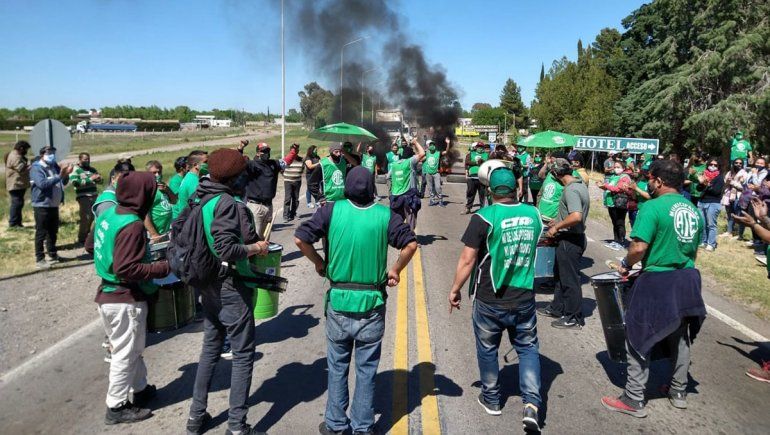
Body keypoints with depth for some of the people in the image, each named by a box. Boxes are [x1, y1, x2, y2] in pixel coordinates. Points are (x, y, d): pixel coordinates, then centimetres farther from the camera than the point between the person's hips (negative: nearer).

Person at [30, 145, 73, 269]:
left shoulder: (54, 166, 11)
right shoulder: (36, 168, -12)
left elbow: (64, 182, 15)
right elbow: (43, 184, -27)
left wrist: (66, 174, -5)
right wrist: (59, 176, -31)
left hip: (54, 205, 8)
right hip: (42, 205, -8)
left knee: (53, 232, 17)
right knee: (41, 233, -2)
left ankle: (52, 255, 29)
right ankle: (39, 259, 3)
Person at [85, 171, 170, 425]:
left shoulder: (108, 214, 3)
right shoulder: (132, 225, -25)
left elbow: (90, 246, 16)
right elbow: (126, 269, -29)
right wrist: (162, 268, -22)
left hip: (108, 294, 9)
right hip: (126, 300, -9)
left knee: (132, 348, 23)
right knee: (126, 353, 7)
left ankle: (140, 389, 39)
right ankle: (117, 407, 20)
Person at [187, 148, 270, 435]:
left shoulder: (201, 199, 5)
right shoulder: (225, 202, -20)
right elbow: (227, 250, -28)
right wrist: (256, 248, -11)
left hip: (209, 285, 9)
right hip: (230, 286, -9)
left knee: (211, 348, 19)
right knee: (243, 354, 2)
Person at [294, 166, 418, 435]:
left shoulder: (332, 210, -6)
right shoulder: (385, 215, -5)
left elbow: (300, 239, -10)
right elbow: (411, 244, -12)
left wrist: (319, 262, 5)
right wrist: (395, 270, 3)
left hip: (338, 301, 0)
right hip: (372, 303, 0)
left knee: (337, 366, 16)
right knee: (366, 368, 12)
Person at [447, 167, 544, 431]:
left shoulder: (484, 218, -15)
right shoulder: (534, 214, 0)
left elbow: (467, 259, -14)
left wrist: (455, 289, -3)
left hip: (490, 301, -3)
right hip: (524, 298, 3)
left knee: (487, 349, 16)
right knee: (528, 347, 17)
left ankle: (491, 399, 32)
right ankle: (532, 402, 4)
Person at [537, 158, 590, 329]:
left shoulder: (570, 190, -23)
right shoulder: (580, 185, 9)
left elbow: (576, 217, -35)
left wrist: (557, 227, -23)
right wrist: (559, 221, 24)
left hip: (570, 240, -10)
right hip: (574, 237, 10)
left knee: (569, 279, 1)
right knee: (560, 274, 22)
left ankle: (574, 318, 13)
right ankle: (557, 308, 35)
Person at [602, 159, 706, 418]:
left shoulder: (653, 207, -16)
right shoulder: (693, 210, 7)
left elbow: (639, 247, -23)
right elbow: (694, 250, 15)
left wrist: (626, 265, -5)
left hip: (657, 283, -7)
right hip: (687, 280, 8)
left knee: (639, 338, 2)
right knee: (680, 338, 20)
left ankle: (634, 401, 8)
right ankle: (679, 392, 35)